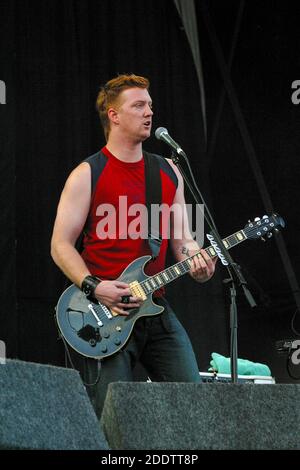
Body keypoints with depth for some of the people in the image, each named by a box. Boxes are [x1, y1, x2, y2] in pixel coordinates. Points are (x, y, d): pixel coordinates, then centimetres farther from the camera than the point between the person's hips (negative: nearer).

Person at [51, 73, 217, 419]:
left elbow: (181, 238, 18)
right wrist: (94, 287, -18)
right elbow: (60, 245, -4)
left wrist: (195, 260, -6)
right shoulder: (88, 174, -1)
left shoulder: (168, 172, 15)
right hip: (106, 312, -5)